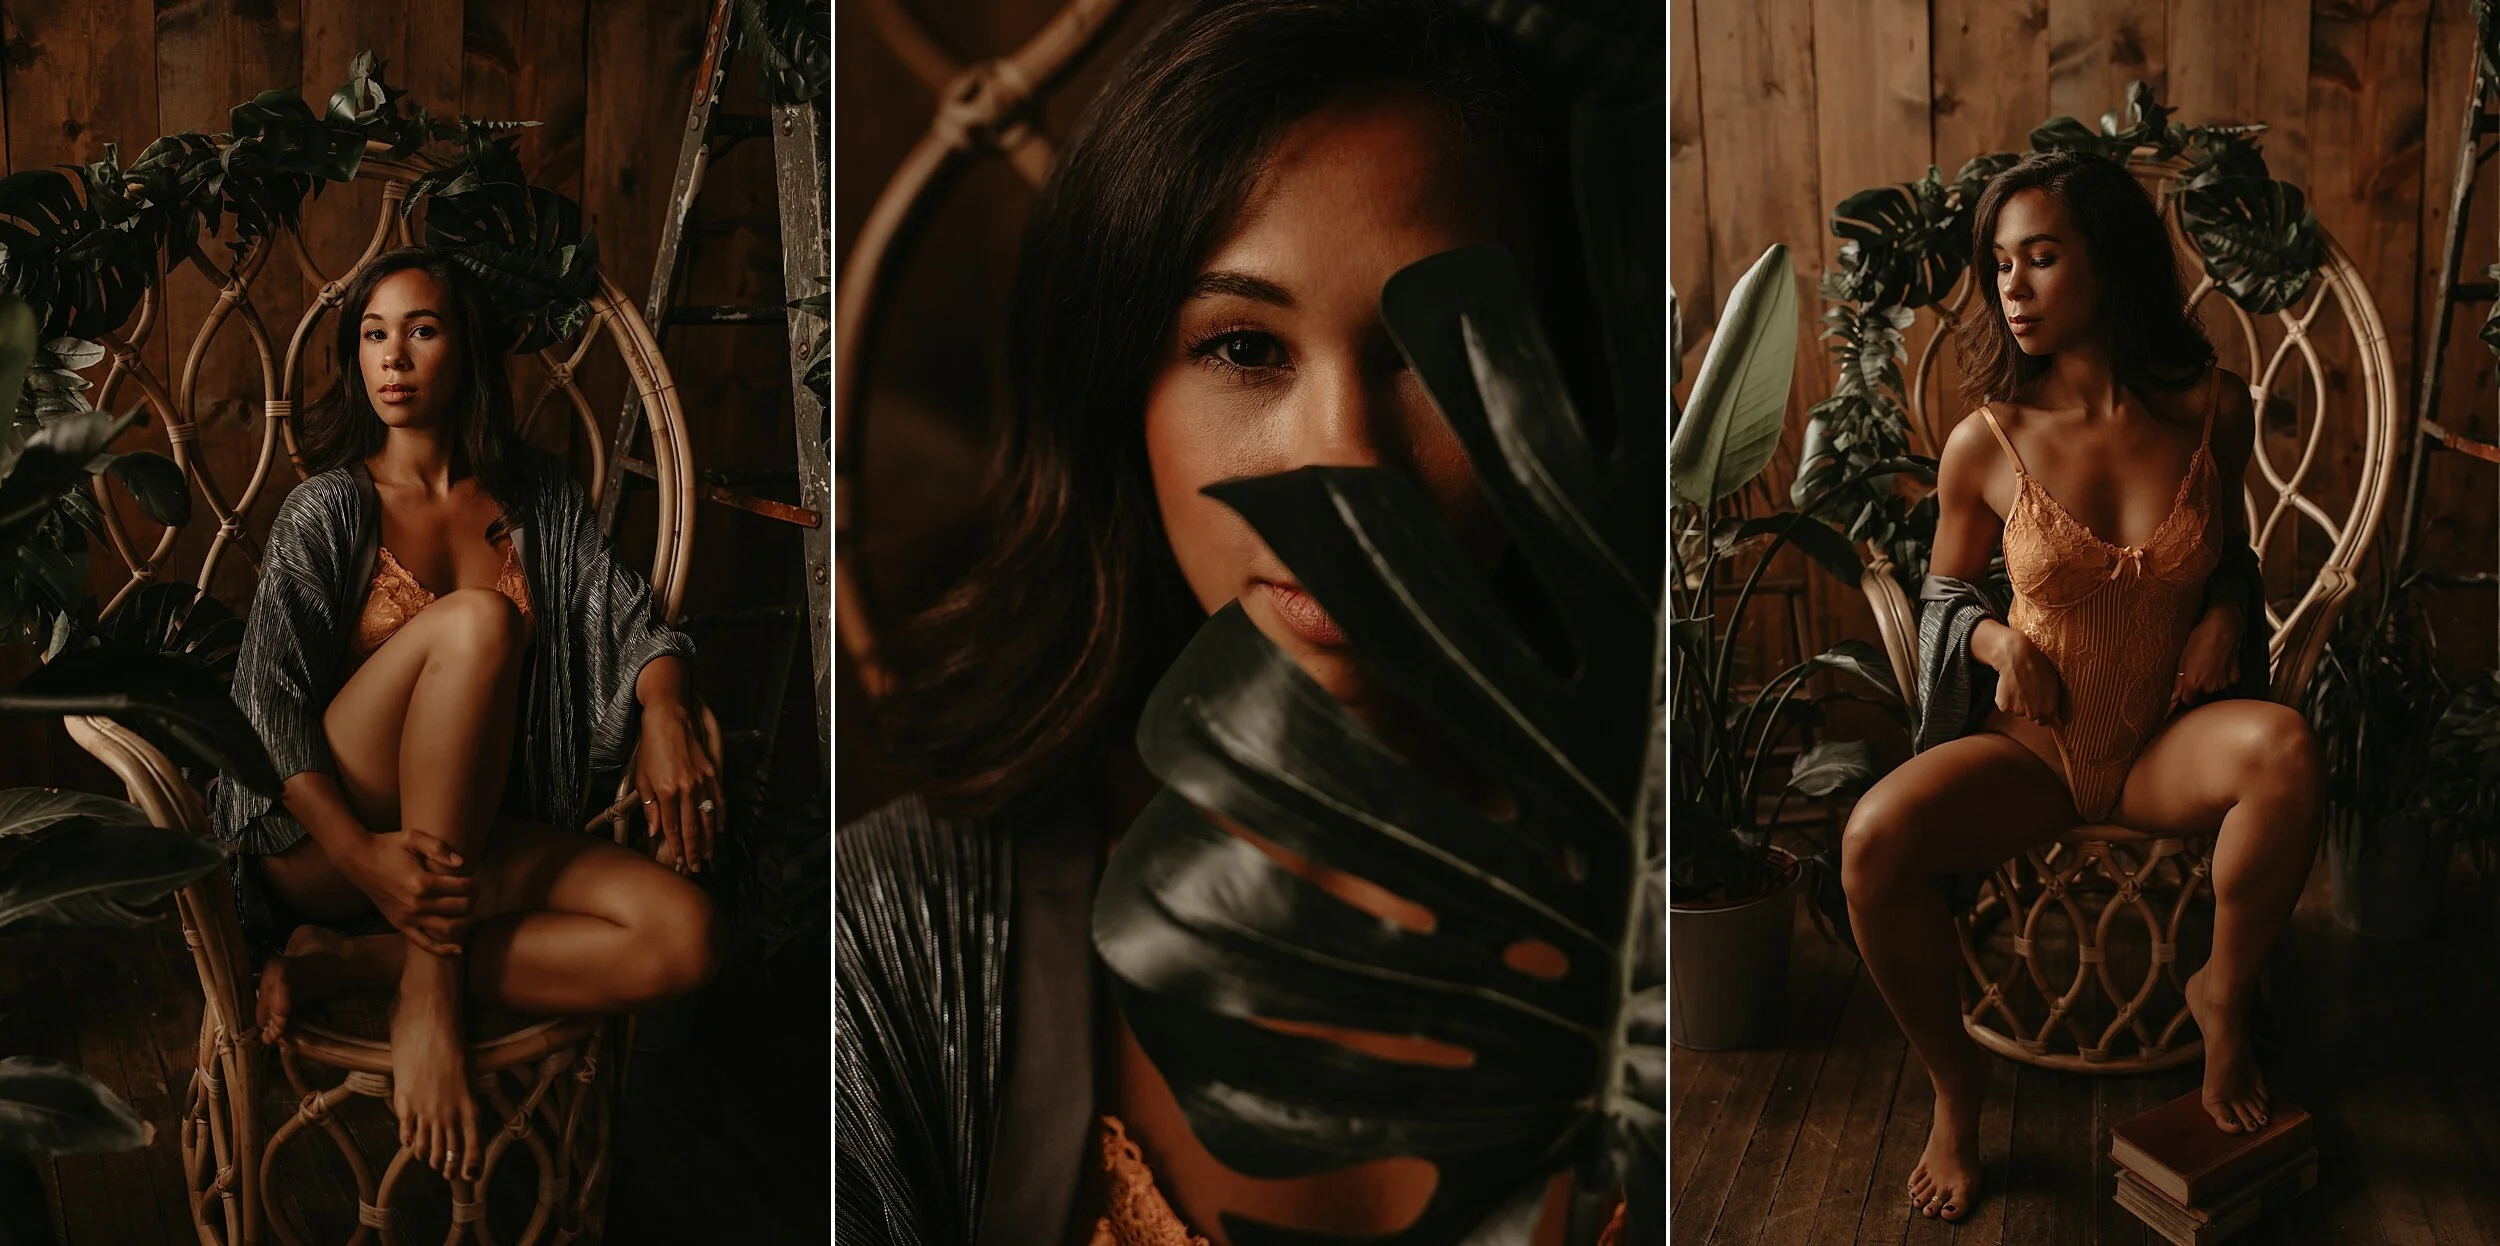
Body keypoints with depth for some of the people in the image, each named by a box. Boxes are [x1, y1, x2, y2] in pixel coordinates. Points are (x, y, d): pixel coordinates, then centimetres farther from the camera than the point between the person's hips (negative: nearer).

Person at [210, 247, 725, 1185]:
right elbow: (266, 698, -11)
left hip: (472, 831, 4)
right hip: (325, 838, -3)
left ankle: (353, 962, -18)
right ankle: (426, 998, -30)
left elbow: (626, 613, 5)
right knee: (475, 620, -31)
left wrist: (664, 713, -20)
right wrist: (363, 856, -27)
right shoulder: (330, 509, -1)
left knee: (684, 939, -24)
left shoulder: (536, 495, 11)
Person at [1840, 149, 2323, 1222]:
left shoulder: (2212, 411, -4)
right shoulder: (1985, 443, -7)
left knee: (2283, 747, -35)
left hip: (2168, 747, 0)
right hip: (2034, 750, 0)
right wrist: (1995, 639, -10)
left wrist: (2224, 614, -6)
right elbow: (1945, 587, 11)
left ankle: (2222, 994, -7)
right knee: (1874, 842, -29)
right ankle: (1957, 1088, -2)